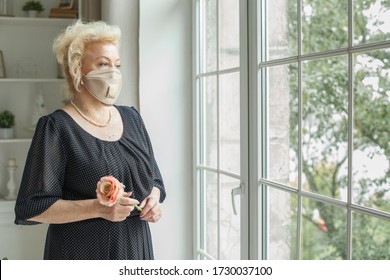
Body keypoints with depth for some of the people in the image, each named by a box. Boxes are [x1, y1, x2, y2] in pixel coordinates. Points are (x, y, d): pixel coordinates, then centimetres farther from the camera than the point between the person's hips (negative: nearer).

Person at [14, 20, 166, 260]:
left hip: (136, 249, 6)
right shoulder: (57, 128, -12)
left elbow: (154, 179, 15)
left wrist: (154, 199, -6)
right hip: (82, 255, -5)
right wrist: (98, 208, -24)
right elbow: (31, 208, -15)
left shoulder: (132, 118, 6)